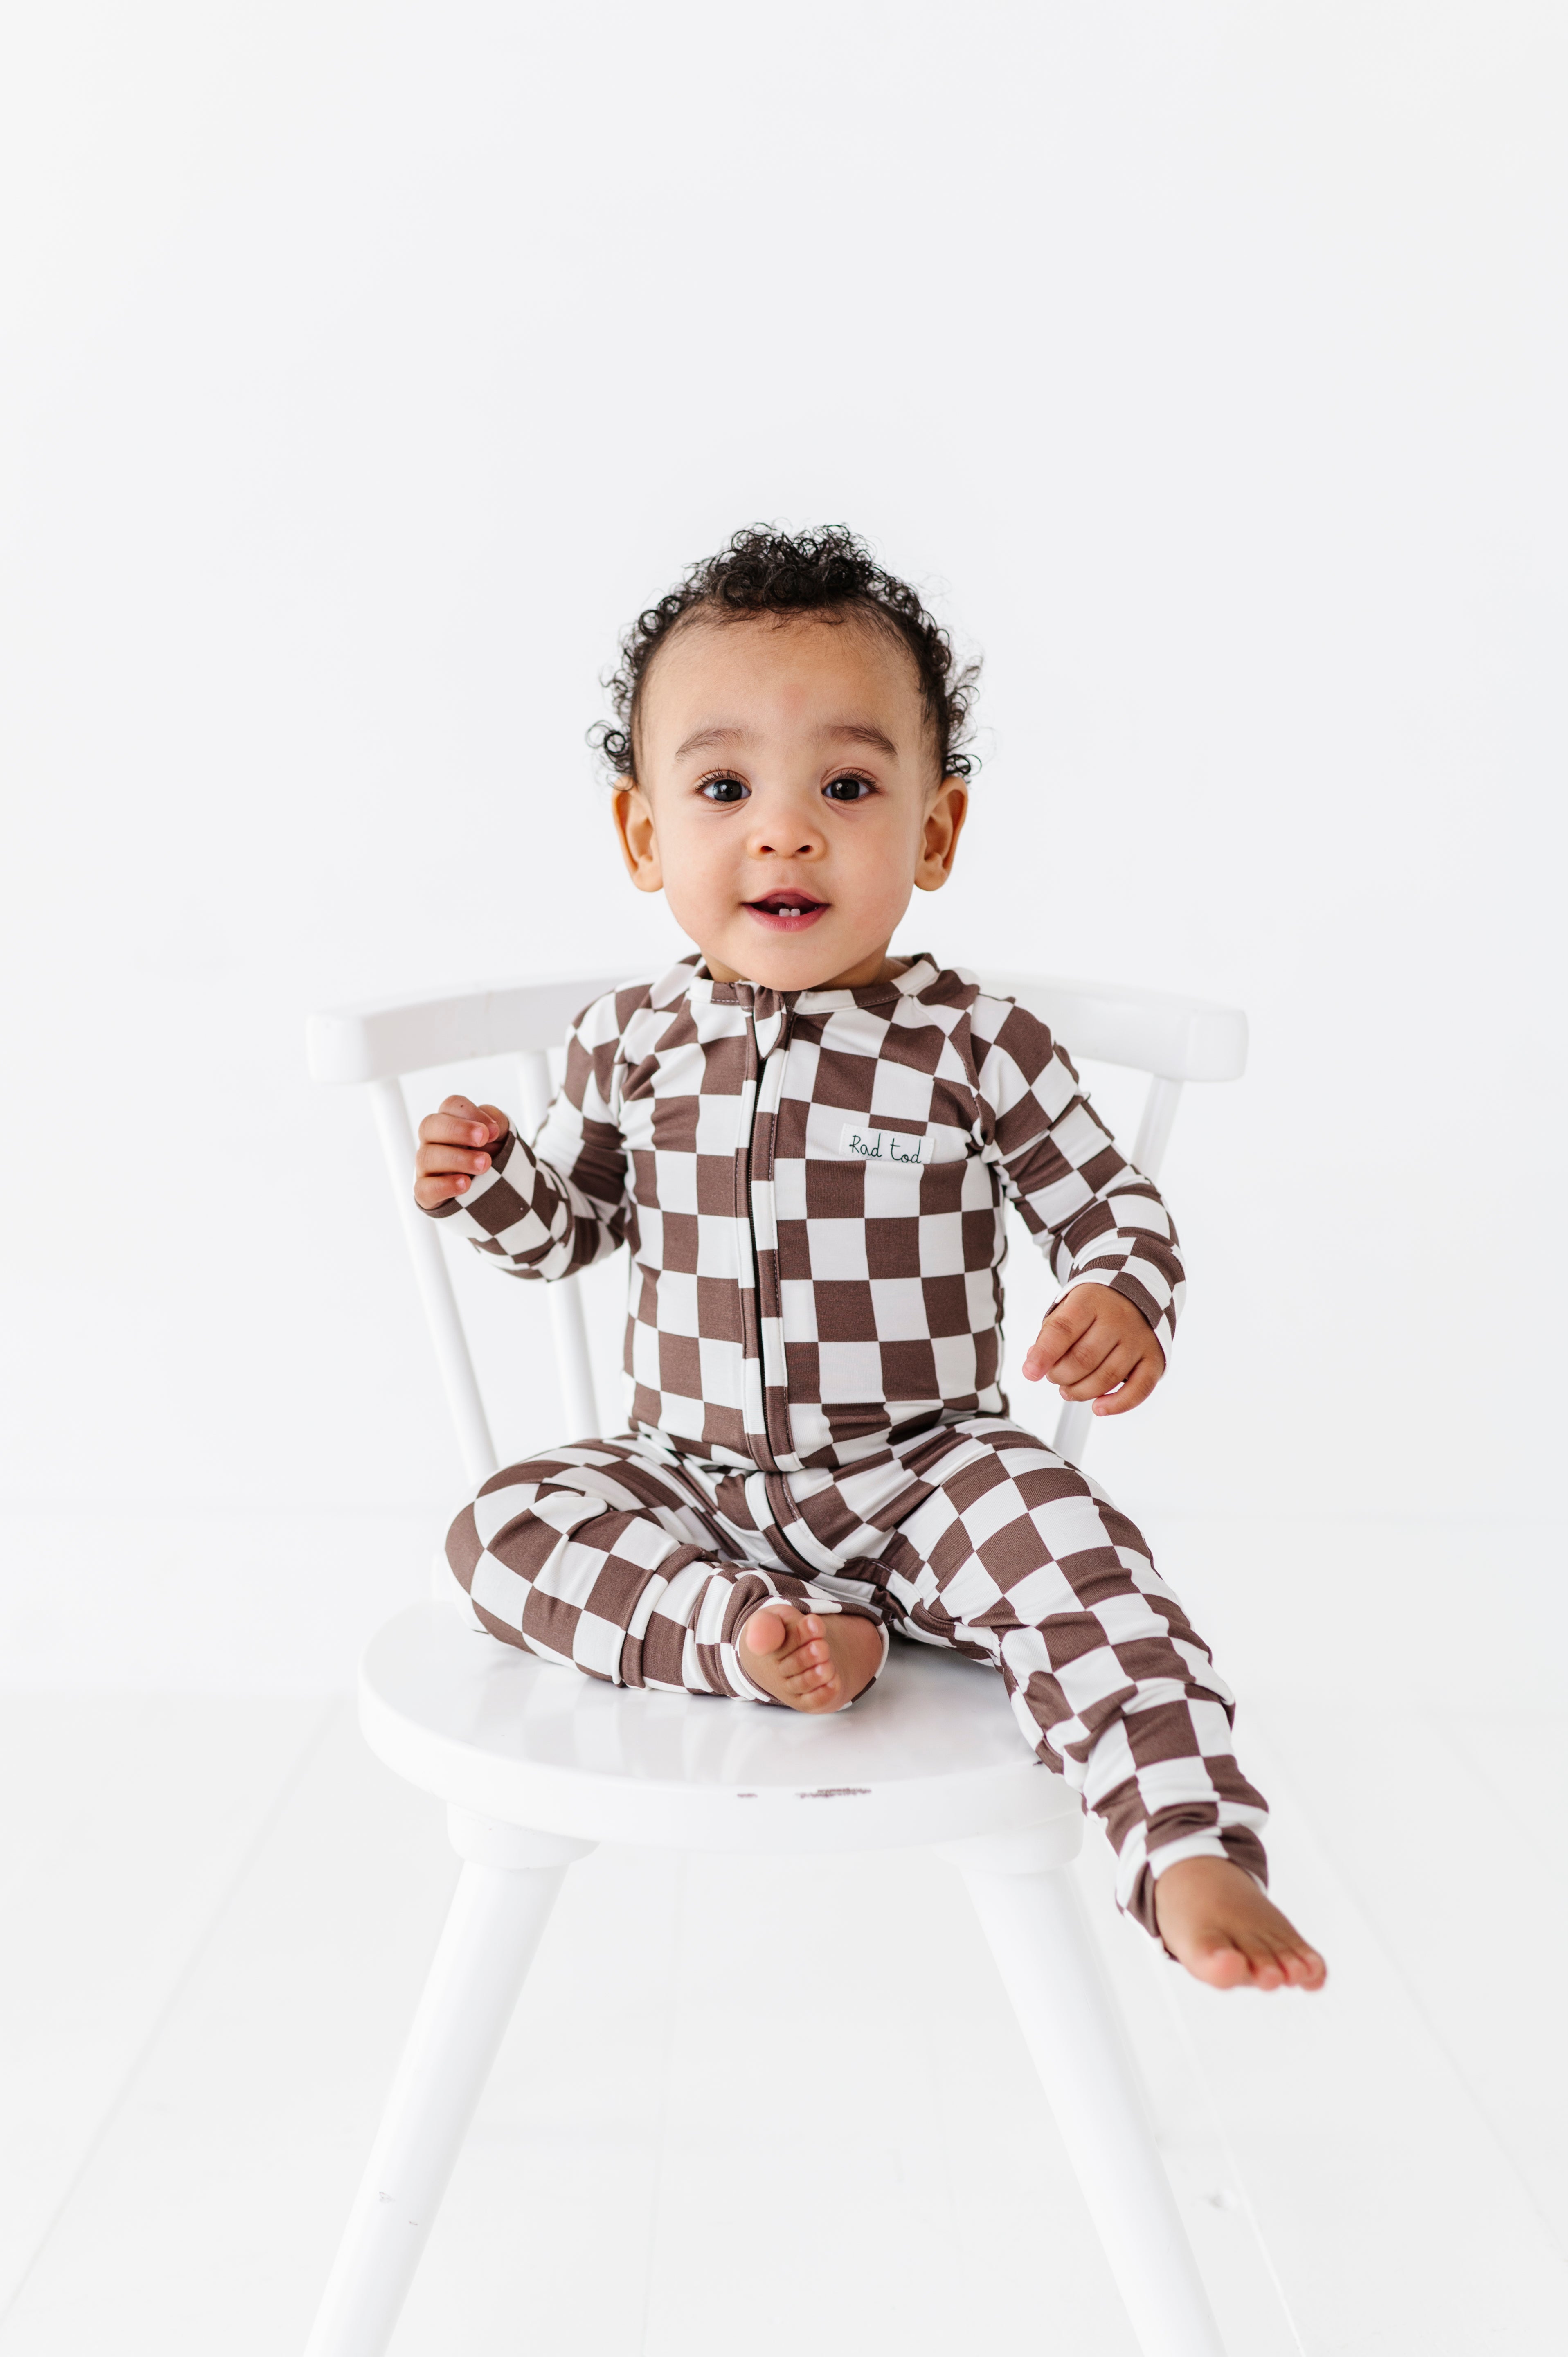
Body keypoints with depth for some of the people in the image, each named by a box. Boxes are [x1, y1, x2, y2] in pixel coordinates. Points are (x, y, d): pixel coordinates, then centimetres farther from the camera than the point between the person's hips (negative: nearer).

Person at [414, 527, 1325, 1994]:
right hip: (690, 1476, 3)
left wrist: (1126, 1302, -22)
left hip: (926, 1471, -2)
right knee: (503, 1530, -18)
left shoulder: (975, 1045, -8)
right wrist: (489, 1183, -8)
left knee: (1072, 1550, -30)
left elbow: (1105, 1200, 1)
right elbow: (573, 1222, 14)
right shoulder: (631, 1045, 0)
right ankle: (752, 1633, -25)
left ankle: (1193, 1855, -24)